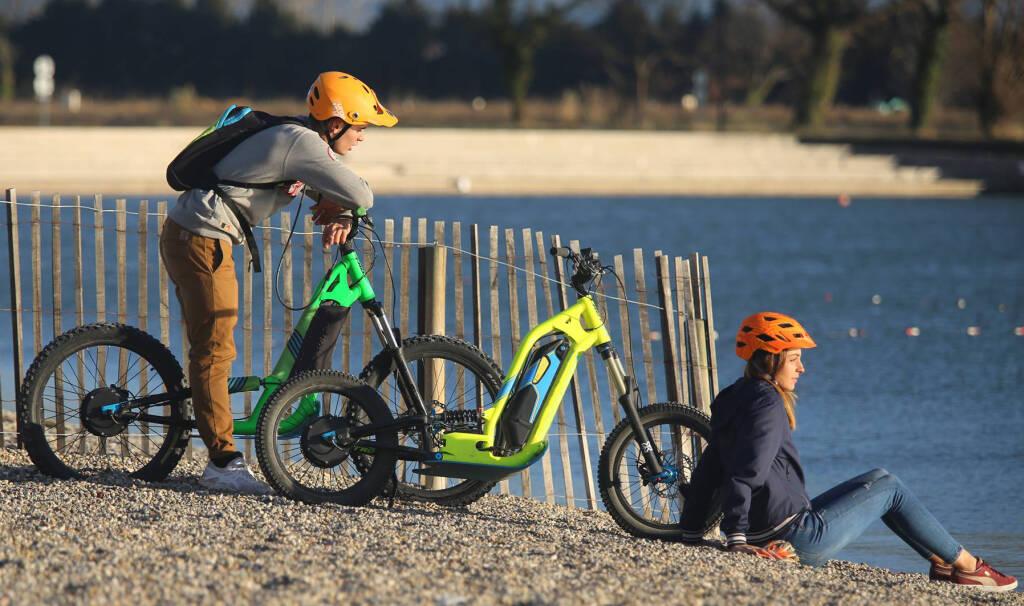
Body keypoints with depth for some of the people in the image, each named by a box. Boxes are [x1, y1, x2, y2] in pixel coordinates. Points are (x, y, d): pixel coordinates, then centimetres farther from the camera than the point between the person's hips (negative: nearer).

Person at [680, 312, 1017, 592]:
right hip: (800, 537, -10)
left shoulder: (734, 400, 13)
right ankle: (965, 565, 19)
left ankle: (941, 563, 30)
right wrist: (736, 538, -28)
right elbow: (747, 473, -25)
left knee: (878, 481, 24)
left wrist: (691, 534, 19)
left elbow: (708, 469, 17)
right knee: (890, 487, 9)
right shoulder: (767, 404, -17)